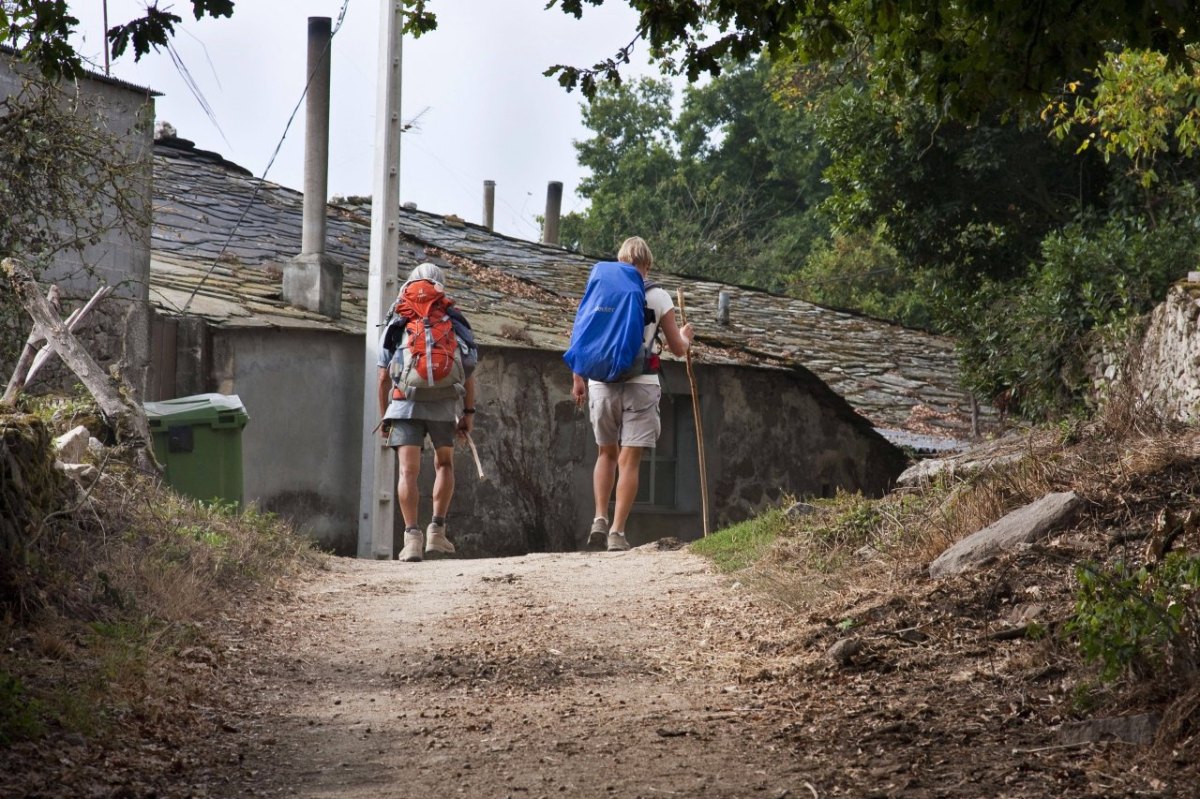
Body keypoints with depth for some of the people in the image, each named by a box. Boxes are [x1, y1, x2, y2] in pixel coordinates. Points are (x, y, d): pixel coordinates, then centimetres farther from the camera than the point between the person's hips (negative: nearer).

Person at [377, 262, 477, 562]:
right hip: (443, 404, 1)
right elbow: (468, 372, 5)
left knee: (408, 470, -3)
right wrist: (468, 412, 8)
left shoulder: (396, 325, 11)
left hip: (404, 403, 0)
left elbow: (384, 376, 10)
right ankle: (437, 531, 10)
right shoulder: (456, 322, 10)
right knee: (444, 464, 19)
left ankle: (412, 535, -16)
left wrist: (383, 415, 18)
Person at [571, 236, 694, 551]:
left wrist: (578, 379, 14)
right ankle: (617, 532, -4)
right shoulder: (658, 297, 1)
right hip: (640, 386, -2)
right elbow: (678, 348, 6)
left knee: (606, 453, 19)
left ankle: (600, 520, 6)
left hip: (601, 384, 2)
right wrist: (685, 336, 28)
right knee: (629, 460, 1)